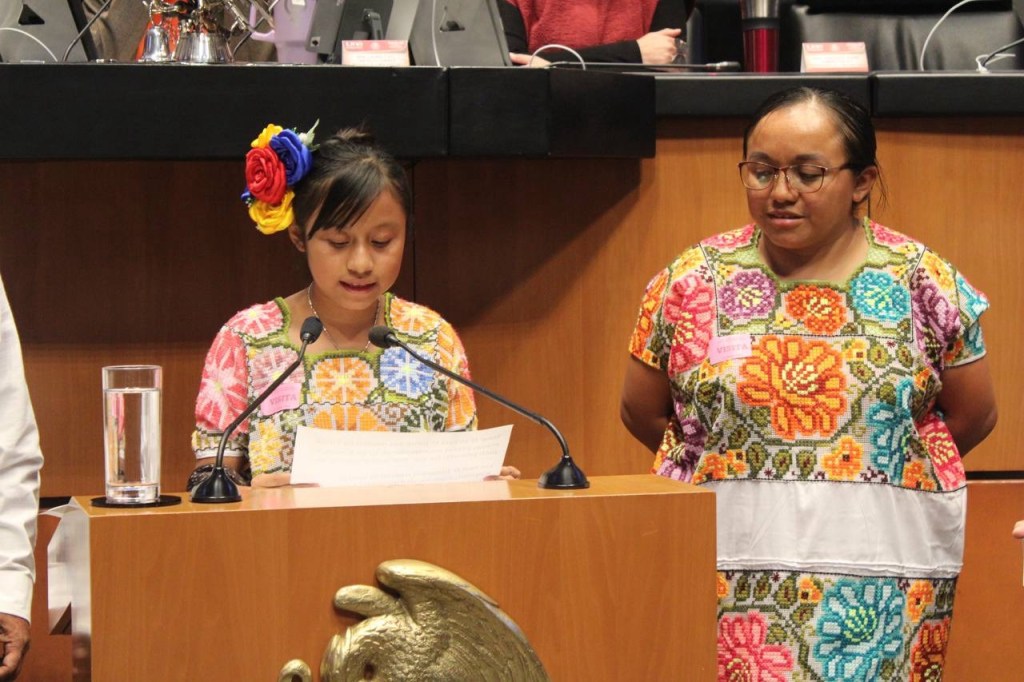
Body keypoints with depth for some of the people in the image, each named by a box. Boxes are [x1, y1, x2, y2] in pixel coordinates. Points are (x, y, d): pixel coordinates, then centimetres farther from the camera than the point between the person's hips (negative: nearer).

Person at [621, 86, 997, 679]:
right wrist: (726, 472, 8)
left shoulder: (921, 281, 2)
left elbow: (974, 415, 9)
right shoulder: (694, 280, 4)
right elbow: (642, 410, 11)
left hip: (881, 567, 0)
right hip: (726, 564, 0)